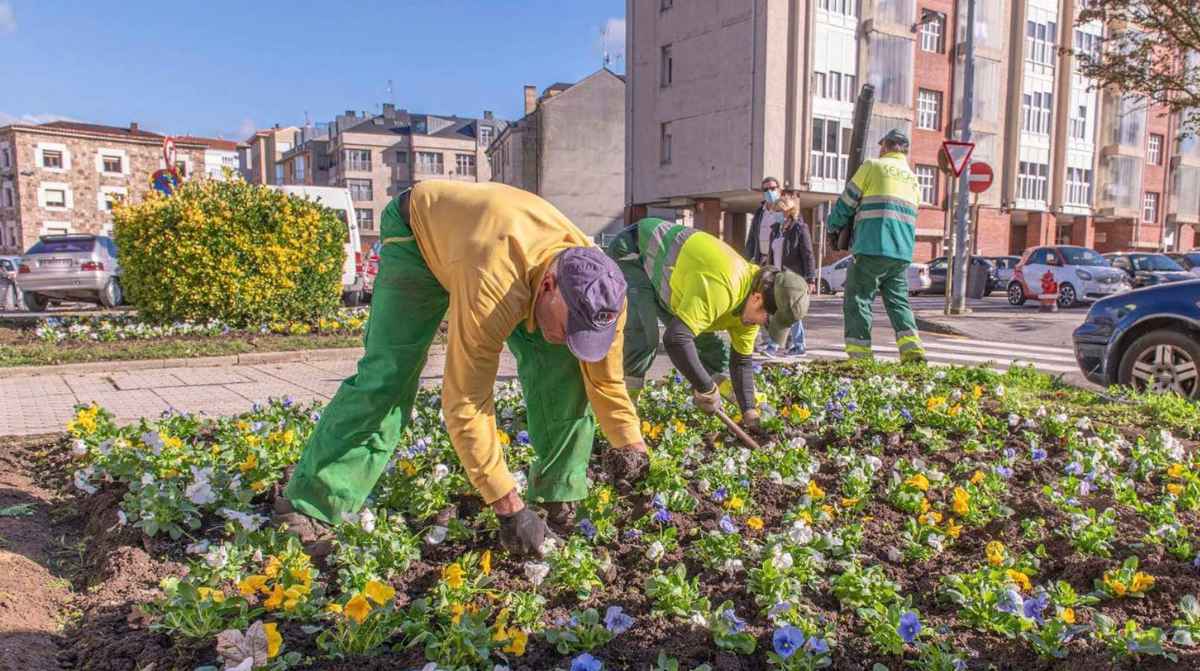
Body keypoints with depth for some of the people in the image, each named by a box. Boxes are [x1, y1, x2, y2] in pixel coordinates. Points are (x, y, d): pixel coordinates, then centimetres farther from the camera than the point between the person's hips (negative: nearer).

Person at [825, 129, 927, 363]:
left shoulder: (873, 166, 3)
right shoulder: (912, 179, 21)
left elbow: (847, 202, 4)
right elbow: (911, 216, 23)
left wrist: (832, 225, 21)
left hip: (871, 249, -6)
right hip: (903, 253, 6)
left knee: (857, 300, 0)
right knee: (898, 301, 13)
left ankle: (859, 354, -4)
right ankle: (912, 349, 0)